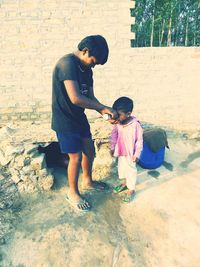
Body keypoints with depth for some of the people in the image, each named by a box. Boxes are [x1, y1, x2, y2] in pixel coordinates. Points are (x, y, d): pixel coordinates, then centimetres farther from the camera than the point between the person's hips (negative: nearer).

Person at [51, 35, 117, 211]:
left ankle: (88, 181, 41)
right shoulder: (67, 63, -22)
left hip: (80, 118, 9)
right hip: (65, 121, -9)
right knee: (76, 157, 1)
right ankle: (73, 193, 25)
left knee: (89, 151, 16)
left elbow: (90, 97, 7)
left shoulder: (87, 69, 7)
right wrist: (103, 107, -23)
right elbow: (75, 98, -32)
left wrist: (104, 113, -10)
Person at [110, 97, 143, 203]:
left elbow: (139, 140, -17)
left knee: (131, 170, 10)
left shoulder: (135, 125, -24)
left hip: (130, 153, -6)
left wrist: (137, 154, -13)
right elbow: (114, 135, 4)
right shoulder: (118, 123, -10)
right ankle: (124, 182, 48)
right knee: (121, 167, 23)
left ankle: (131, 189, 28)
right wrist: (112, 148, 8)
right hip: (120, 151, 6)